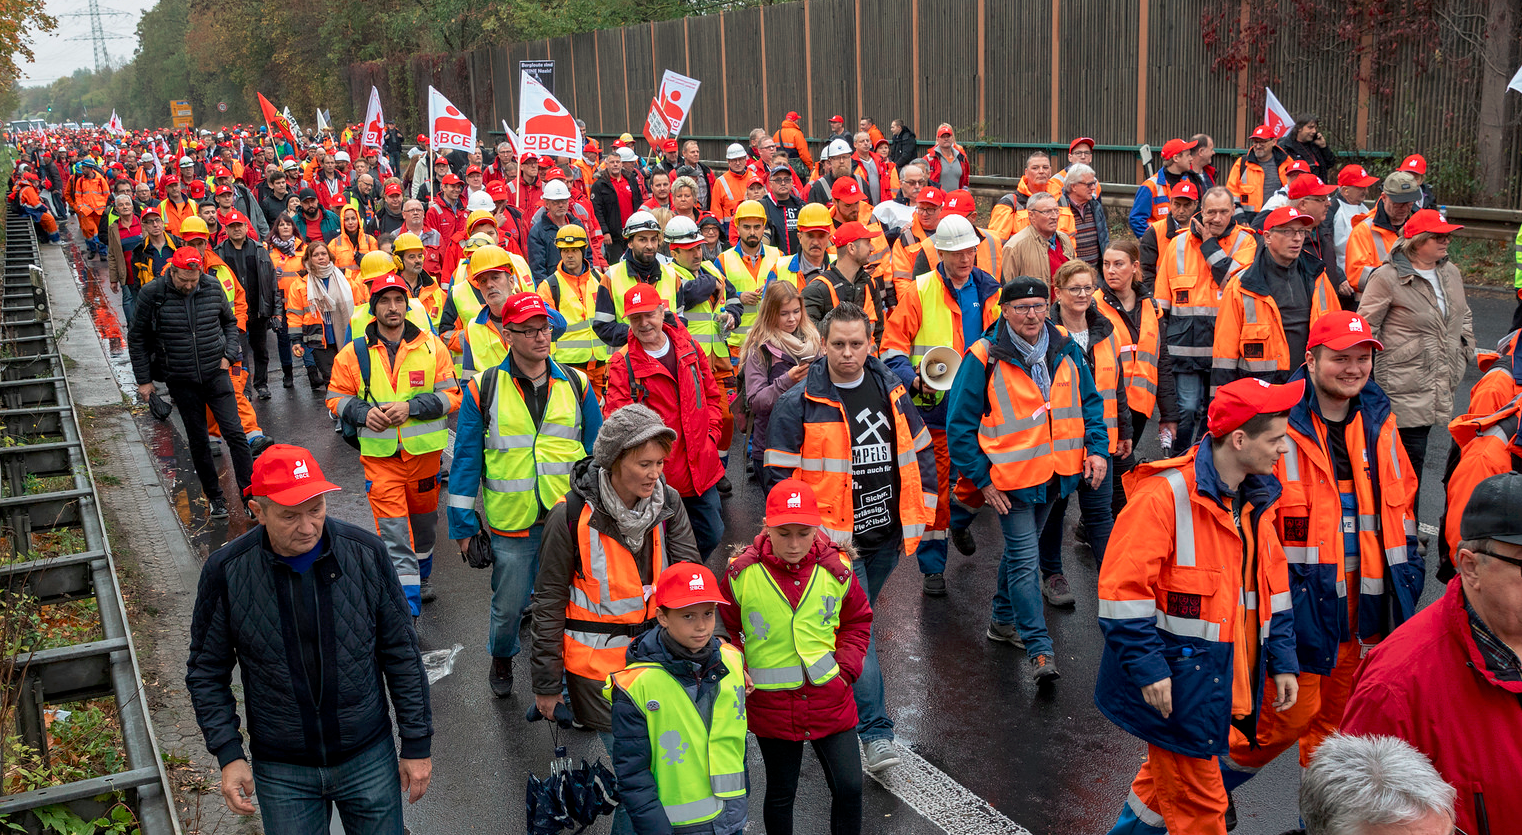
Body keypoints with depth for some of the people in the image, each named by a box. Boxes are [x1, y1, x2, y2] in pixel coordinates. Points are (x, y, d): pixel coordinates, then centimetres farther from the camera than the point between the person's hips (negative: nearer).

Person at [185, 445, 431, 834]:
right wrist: (228, 754, -8)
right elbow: (207, 671, 0)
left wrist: (418, 743, -2)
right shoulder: (226, 571, -13)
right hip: (282, 771, 0)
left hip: (369, 758, 0)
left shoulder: (365, 553, -13)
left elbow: (401, 652, -4)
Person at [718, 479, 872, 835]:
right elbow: (723, 630, 5)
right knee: (781, 792, 14)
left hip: (830, 698, 1)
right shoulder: (741, 574, -12)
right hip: (771, 704, -1)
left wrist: (846, 668, 0)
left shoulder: (836, 569, -7)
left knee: (849, 788, 1)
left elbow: (858, 620, 11)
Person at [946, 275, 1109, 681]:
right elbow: (960, 425, -10)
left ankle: (1004, 620, 39)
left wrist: (1097, 448, 0)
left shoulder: (1065, 348, 1)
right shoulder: (984, 358, -14)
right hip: (1010, 477, -5)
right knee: (1024, 559, -7)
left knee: (1021, 546, 21)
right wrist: (981, 479, -11)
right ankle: (1039, 649, -1)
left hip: (1053, 472, 6)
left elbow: (1089, 401, 14)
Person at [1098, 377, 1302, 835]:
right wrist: (1148, 669, -21)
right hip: (1176, 685, -8)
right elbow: (1123, 589, -21)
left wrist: (1282, 662, 13)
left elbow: (1272, 589, 16)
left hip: (1227, 680, 8)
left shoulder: (1255, 499, 7)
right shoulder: (1164, 495, -21)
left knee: (1171, 775, 22)